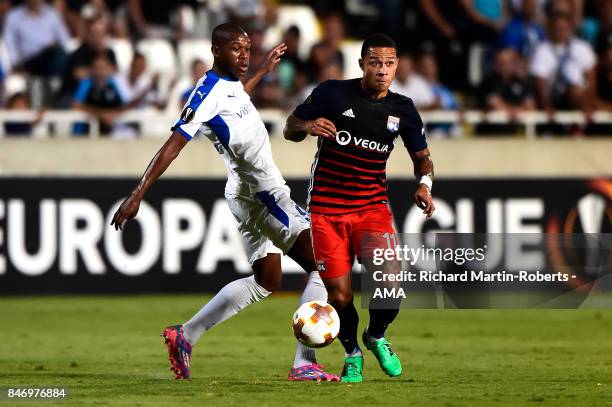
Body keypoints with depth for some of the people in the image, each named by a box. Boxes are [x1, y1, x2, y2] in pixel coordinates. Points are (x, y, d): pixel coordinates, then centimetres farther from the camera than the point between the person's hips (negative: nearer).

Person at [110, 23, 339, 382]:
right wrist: (138, 195, -27)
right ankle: (304, 363, -14)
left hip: (251, 197, 10)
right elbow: (174, 144, -23)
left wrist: (264, 71, 44)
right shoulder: (209, 92, -18)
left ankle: (186, 336, 17)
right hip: (263, 193, -10)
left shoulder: (232, 85, 9)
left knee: (266, 281, 19)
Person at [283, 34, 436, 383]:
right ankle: (352, 354, 25)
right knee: (340, 296, -5)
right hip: (326, 209, -1)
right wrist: (309, 126, -20)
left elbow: (422, 155, 16)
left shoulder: (403, 109, 3)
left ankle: (377, 337, 16)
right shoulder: (332, 93, -6)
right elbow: (290, 128, 3)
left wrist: (425, 184, -5)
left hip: (372, 206, 1)